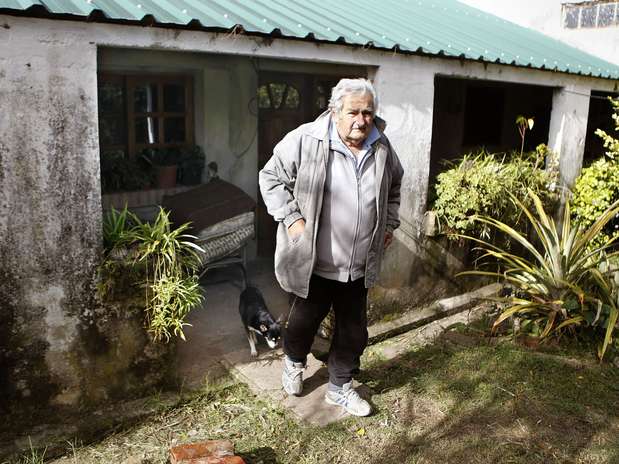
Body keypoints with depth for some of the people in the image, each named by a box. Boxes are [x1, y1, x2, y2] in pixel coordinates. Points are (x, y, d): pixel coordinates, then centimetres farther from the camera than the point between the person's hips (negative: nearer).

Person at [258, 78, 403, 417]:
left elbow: (393, 189, 21)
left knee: (354, 331, 14)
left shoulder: (382, 148, 2)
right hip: (313, 262, -4)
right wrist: (291, 218, -14)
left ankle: (340, 387, 36)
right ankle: (294, 362, 48)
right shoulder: (305, 141, -15)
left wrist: (390, 223, 12)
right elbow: (271, 177, -6)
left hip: (359, 267, 5)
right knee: (305, 319, 16)